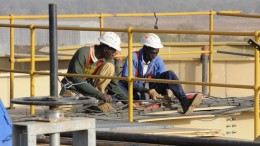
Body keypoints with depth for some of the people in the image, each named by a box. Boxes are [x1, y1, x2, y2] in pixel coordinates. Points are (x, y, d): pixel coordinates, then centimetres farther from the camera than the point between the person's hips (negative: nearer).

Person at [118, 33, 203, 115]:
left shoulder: (157, 60, 4)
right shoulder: (133, 58, -11)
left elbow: (163, 81, 2)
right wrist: (148, 91, -28)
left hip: (151, 89, 3)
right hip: (136, 92, -3)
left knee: (169, 74, -18)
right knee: (119, 84, -34)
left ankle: (185, 102, -37)